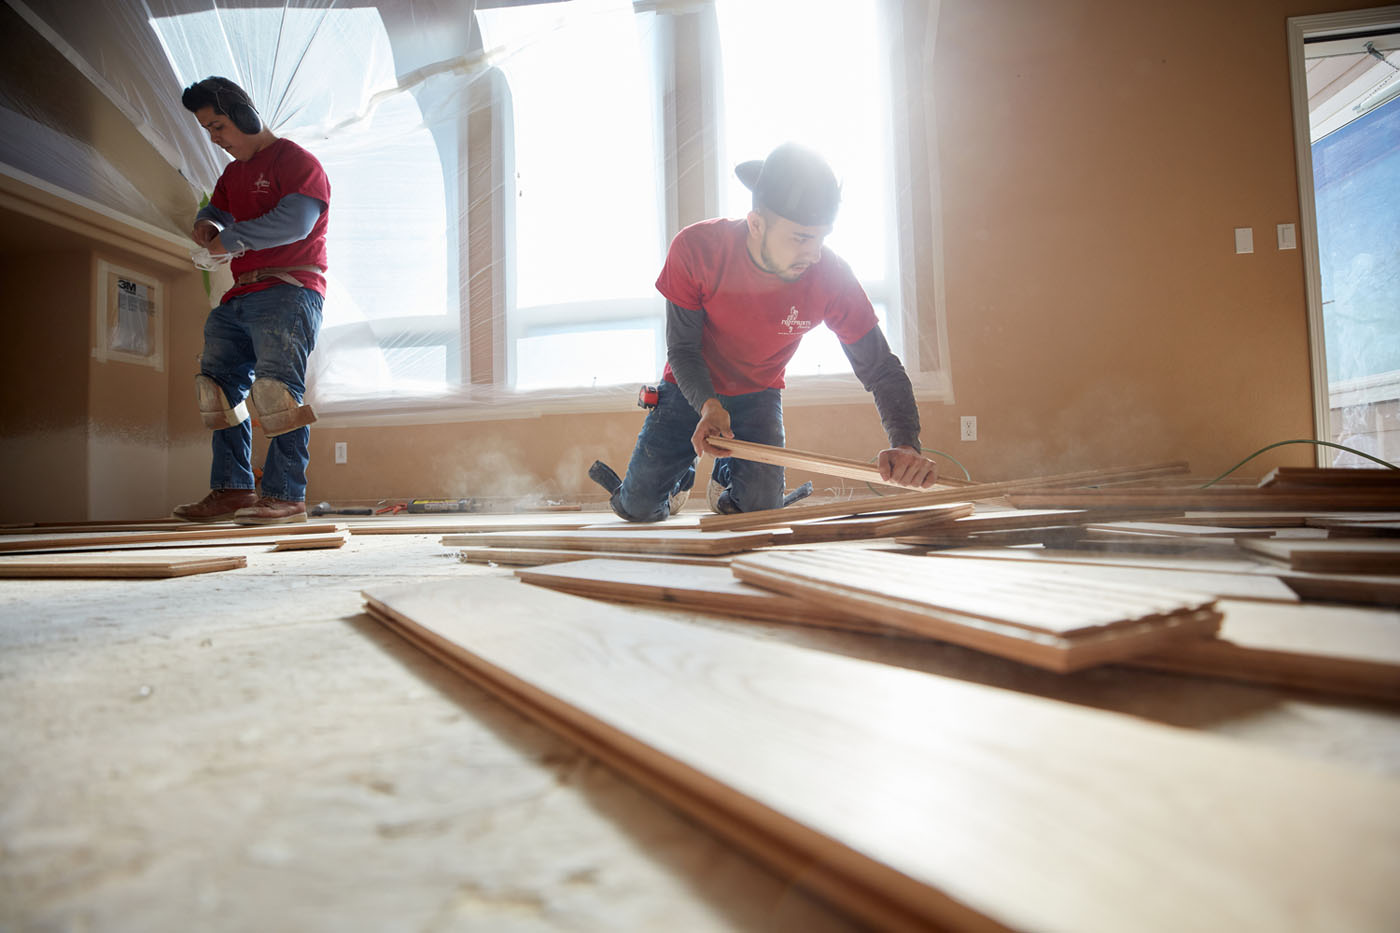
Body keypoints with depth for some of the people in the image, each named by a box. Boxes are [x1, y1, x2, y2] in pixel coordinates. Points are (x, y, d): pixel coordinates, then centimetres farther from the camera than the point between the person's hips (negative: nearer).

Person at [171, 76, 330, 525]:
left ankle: (286, 496, -18)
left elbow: (295, 222, -14)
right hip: (240, 298, 9)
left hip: (288, 291, -9)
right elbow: (215, 211, 29)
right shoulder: (233, 174, 28)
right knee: (220, 384, 4)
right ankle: (232, 489, 7)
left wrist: (230, 239, -7)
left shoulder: (296, 160, 0)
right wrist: (206, 225, 4)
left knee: (277, 384, -18)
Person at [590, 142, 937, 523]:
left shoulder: (831, 276, -24)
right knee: (638, 507, -7)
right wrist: (708, 404, -39)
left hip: (758, 395, 1)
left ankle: (726, 477, 20)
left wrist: (906, 445, -38)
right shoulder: (694, 249, -26)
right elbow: (682, 350, -18)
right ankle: (684, 470, 29)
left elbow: (882, 371, -20)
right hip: (691, 389, 0)